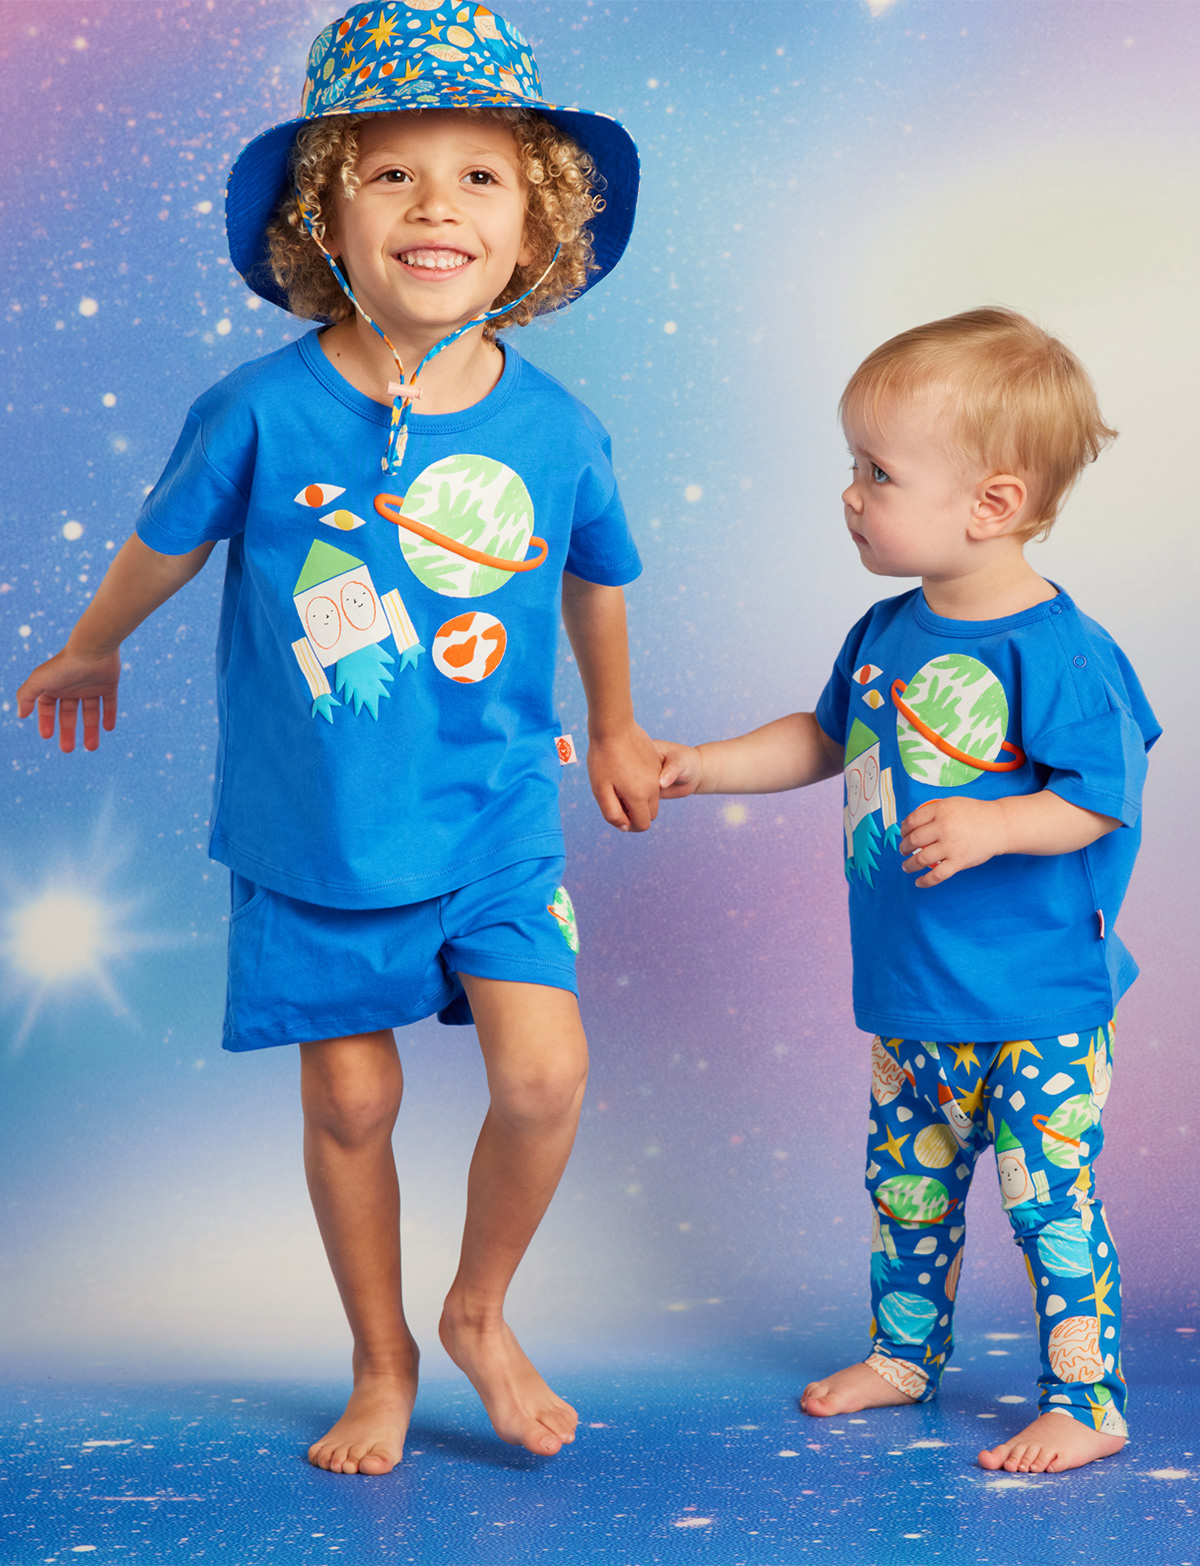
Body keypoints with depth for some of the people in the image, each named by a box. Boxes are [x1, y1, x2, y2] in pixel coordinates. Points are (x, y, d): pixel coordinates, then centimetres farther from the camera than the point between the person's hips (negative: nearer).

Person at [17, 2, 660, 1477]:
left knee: (544, 1075, -10)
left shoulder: (555, 430, -10)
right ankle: (383, 1366, 31)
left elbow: (595, 580, 11)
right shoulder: (263, 410, -16)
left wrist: (614, 729, 24)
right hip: (311, 835, -1)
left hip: (494, 827, 1)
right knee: (350, 1101, 8)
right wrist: (91, 650, 21)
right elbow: (165, 544, 4)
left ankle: (480, 1311, 19)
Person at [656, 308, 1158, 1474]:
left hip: (1036, 1000, -7)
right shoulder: (885, 634, 4)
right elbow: (826, 740, 20)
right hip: (912, 995, 7)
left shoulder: (1056, 654, -19)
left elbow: (1102, 798, -19)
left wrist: (990, 824, -32)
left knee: (1049, 1199, 0)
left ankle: (1086, 1401, 14)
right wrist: (705, 765, 15)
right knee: (906, 1186, 19)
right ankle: (903, 1355, 37)